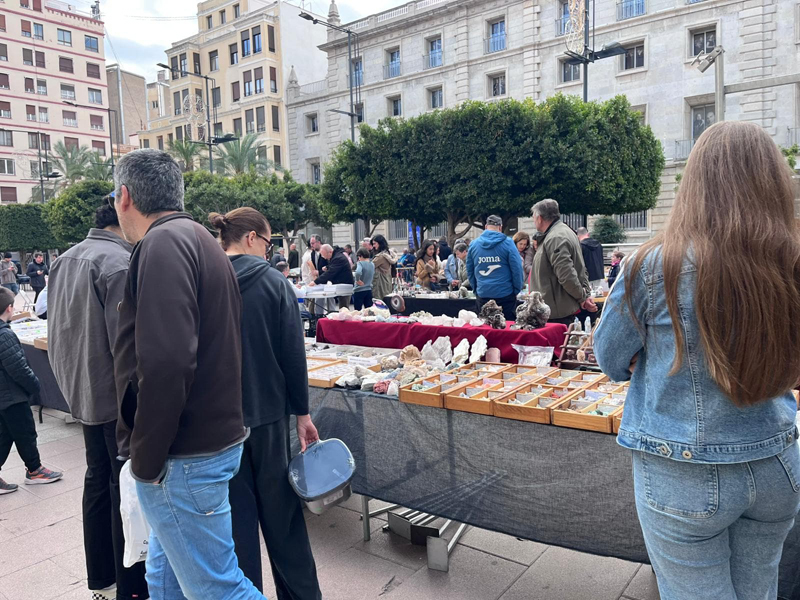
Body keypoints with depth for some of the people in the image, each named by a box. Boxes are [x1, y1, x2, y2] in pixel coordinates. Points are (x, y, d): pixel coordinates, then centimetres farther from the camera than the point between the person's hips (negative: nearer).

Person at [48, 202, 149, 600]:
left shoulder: (66, 259, 9)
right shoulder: (120, 263, -20)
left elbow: (58, 330, 16)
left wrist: (71, 381, 23)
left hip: (82, 392, 9)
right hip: (118, 397, -9)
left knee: (97, 479, 17)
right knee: (127, 488, 1)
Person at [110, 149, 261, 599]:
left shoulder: (163, 244, -16)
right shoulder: (198, 239, 14)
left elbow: (166, 363, -28)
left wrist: (146, 458, -16)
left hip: (184, 456, -10)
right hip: (213, 436, 10)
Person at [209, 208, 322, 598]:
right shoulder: (273, 283, -10)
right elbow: (293, 354, -10)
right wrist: (302, 412, -2)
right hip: (267, 412, -1)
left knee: (236, 512, 14)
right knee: (279, 509, 14)